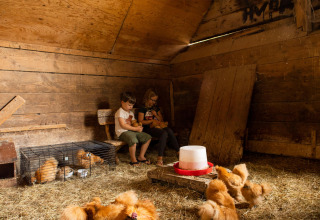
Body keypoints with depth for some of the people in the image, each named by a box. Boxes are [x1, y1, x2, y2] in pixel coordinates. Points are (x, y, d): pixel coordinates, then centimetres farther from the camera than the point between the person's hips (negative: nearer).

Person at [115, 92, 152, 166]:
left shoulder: (131, 113, 19)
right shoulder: (120, 112, -9)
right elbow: (123, 125, -19)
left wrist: (138, 126, -4)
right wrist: (135, 128, -20)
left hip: (132, 131, 9)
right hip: (122, 132, -9)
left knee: (148, 137, 0)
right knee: (133, 140, -38)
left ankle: (141, 156, 9)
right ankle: (133, 159, -15)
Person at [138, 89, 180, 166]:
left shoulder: (156, 108, 21)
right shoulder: (142, 109, 3)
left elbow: (161, 120, 21)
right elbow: (140, 121, -4)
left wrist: (156, 115, 2)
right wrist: (152, 120, -9)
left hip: (158, 126, 5)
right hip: (149, 128, -5)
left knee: (169, 131, -28)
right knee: (164, 133, -34)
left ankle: (178, 151, -27)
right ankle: (160, 158, -37)